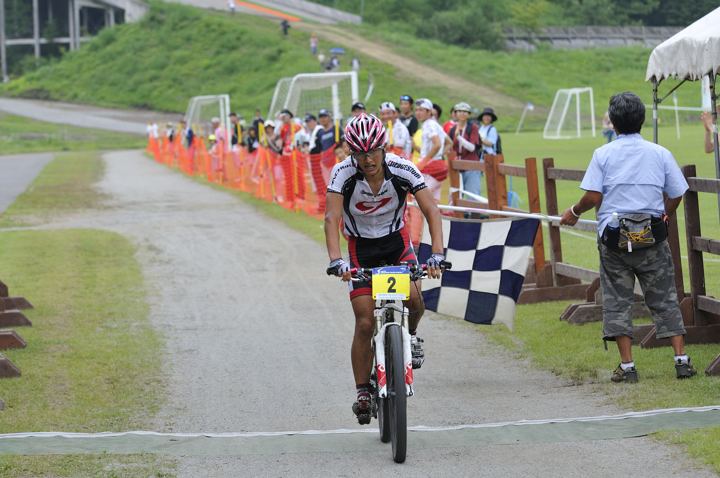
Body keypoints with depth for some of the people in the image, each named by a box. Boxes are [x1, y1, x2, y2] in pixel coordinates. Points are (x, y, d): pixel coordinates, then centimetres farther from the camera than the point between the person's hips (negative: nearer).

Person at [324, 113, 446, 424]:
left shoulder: (402, 170, -22)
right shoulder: (343, 174, -24)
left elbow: (431, 211, -25)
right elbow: (332, 218, -32)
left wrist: (437, 254, -38)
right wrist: (335, 260, -47)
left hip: (397, 241, 1)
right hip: (361, 248, -1)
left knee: (413, 297, -24)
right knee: (365, 323, -9)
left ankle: (411, 334, 10)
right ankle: (363, 393, 3)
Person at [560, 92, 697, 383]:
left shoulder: (603, 154, -2)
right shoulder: (660, 154, 2)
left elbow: (592, 197, -9)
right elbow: (676, 195, 4)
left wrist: (574, 212, 10)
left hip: (614, 237, -1)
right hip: (652, 237, 1)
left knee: (617, 301, 6)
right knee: (665, 299, 8)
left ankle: (627, 366, 2)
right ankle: (681, 359, 1)